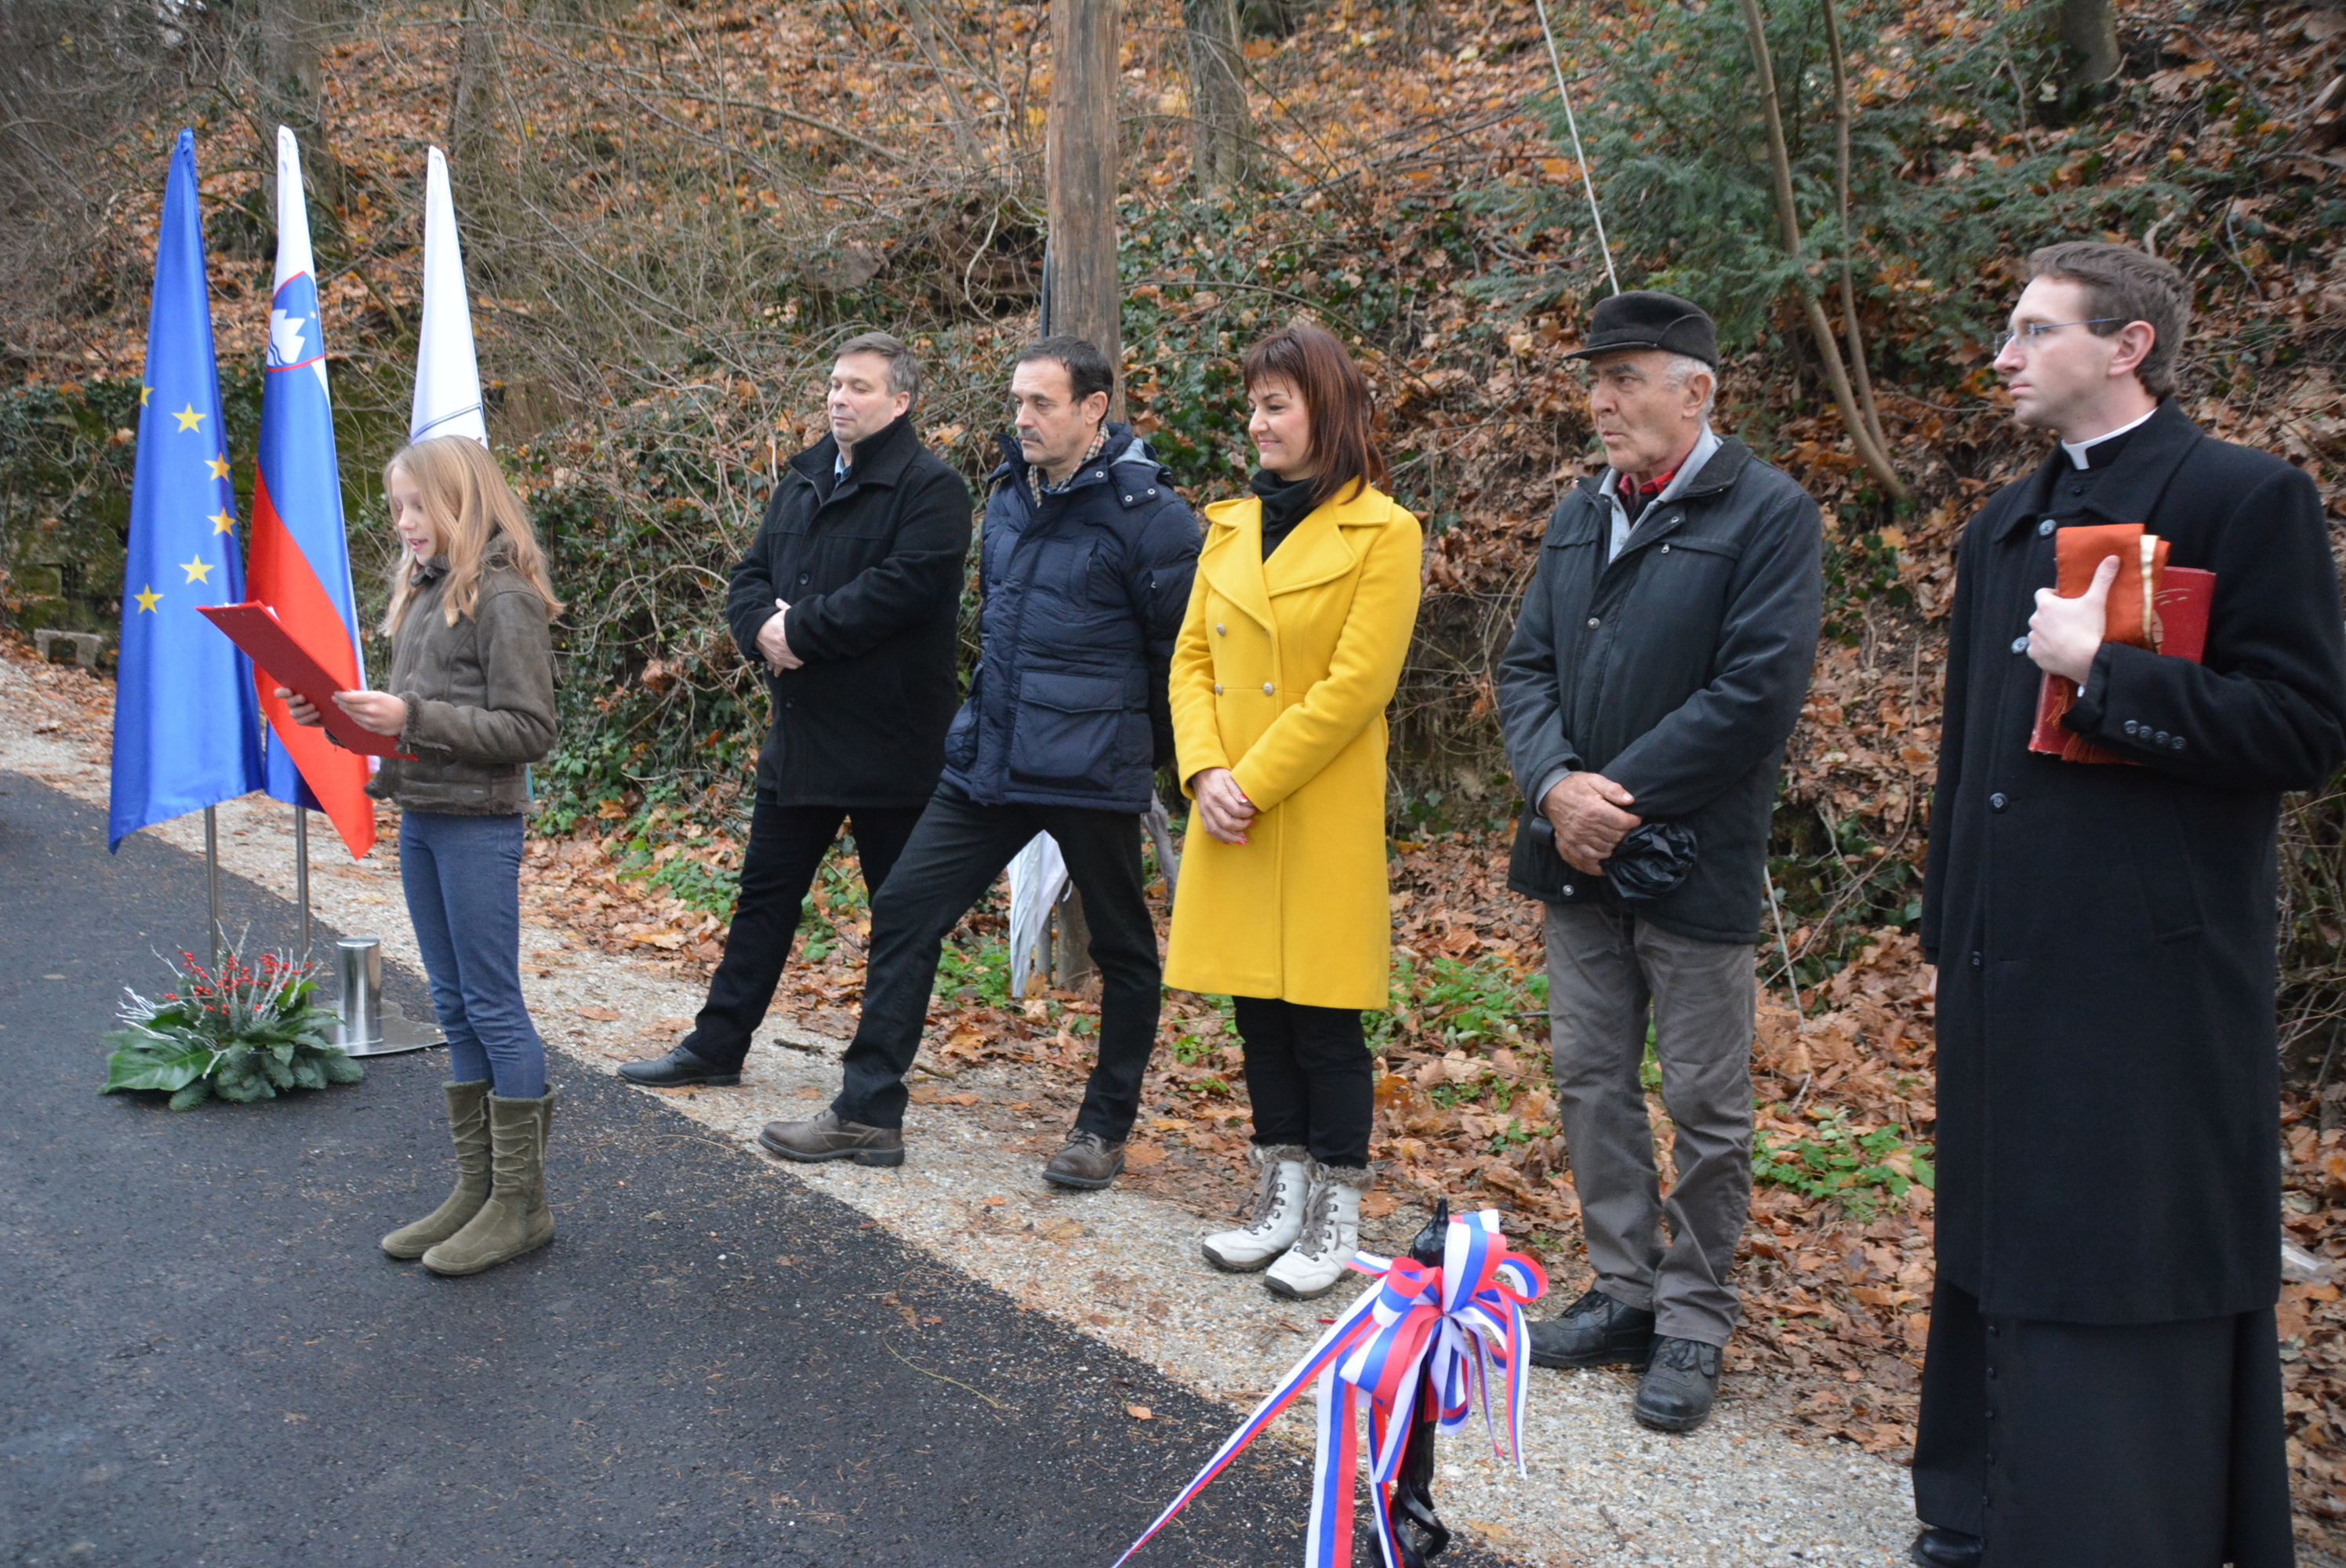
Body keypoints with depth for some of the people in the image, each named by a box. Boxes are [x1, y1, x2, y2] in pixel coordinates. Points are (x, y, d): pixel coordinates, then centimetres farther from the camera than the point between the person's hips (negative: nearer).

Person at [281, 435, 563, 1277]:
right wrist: (339, 711, 1)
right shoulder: (422, 590, 13)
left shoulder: (505, 599, -14)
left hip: (479, 824, -9)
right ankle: (476, 1188, 22)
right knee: (454, 1007, 13)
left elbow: (528, 730, -18)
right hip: (419, 818, 9)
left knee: (493, 1005, -2)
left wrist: (413, 717, -22)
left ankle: (522, 1201, 8)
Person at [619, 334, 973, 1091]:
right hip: (800, 731, 8)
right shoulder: (802, 480, 15)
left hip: (888, 739, -8)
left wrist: (800, 631, -19)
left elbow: (903, 587, -24)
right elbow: (751, 574, 14)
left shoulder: (930, 487, -11)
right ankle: (718, 1043, 24)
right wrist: (764, 627, -9)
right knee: (766, 890, 14)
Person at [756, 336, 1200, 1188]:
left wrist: (1109, 716, 2)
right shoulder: (1009, 492, 10)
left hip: (1092, 773, -6)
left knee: (1121, 947, 8)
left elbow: (1180, 651, -7)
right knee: (903, 909, 3)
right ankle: (868, 1112, 13)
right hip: (985, 759, 7)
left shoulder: (1144, 509, -12)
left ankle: (1105, 1129, 24)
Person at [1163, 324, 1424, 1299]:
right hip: (1232, 816, 6)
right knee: (1257, 1012, 12)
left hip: (1323, 818, -6)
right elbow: (1191, 658, 9)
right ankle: (1282, 1199, 26)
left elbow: (1355, 686, -14)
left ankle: (1335, 1221, 14)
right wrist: (1205, 772, -7)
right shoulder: (1231, 526, 12)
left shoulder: (1382, 534, -7)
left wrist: (1253, 784, -15)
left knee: (1323, 1023, 1)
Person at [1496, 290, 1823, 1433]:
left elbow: (1758, 692, -18)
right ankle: (1623, 1293, 29)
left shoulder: (1768, 514, -9)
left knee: (1705, 1105, 4)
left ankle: (1693, 1324, 19)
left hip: (1693, 861, -6)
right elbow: (1527, 666, 9)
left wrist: (1621, 797, -17)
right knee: (1591, 1083, 14)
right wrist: (1556, 785, -10)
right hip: (1579, 861, 7)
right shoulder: (1579, 516, 12)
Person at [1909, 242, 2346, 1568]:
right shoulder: (2009, 524, 17)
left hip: (2152, 974, -7)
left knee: (2138, 1283, 0)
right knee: (2001, 1253, 15)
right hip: (2011, 965, 7)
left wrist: (2103, 671, -20)